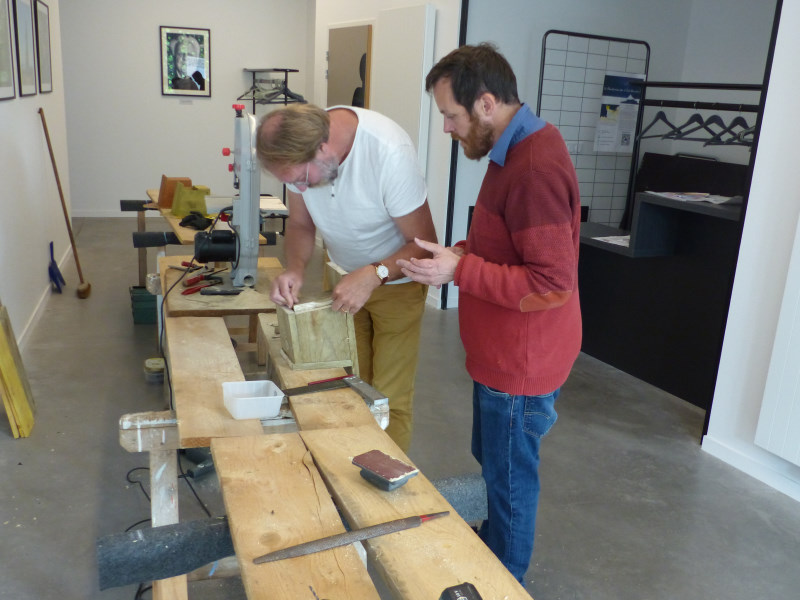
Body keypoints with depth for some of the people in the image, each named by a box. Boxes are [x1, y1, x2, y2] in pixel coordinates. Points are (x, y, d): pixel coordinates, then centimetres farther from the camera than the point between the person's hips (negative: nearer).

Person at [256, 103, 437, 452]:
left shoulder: (389, 152, -33)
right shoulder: (299, 150, -16)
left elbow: (424, 245, -24)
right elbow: (300, 224, -1)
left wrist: (373, 275, -38)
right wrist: (295, 268, -21)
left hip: (396, 279, -4)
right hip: (344, 278, 5)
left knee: (389, 400, -1)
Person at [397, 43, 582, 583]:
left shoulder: (535, 169, -26)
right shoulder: (516, 151, 7)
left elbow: (552, 283, -27)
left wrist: (459, 269, -24)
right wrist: (459, 252, 1)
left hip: (522, 362, -10)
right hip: (504, 353, 10)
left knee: (510, 478, 10)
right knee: (491, 458, 26)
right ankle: (490, 543, 48)